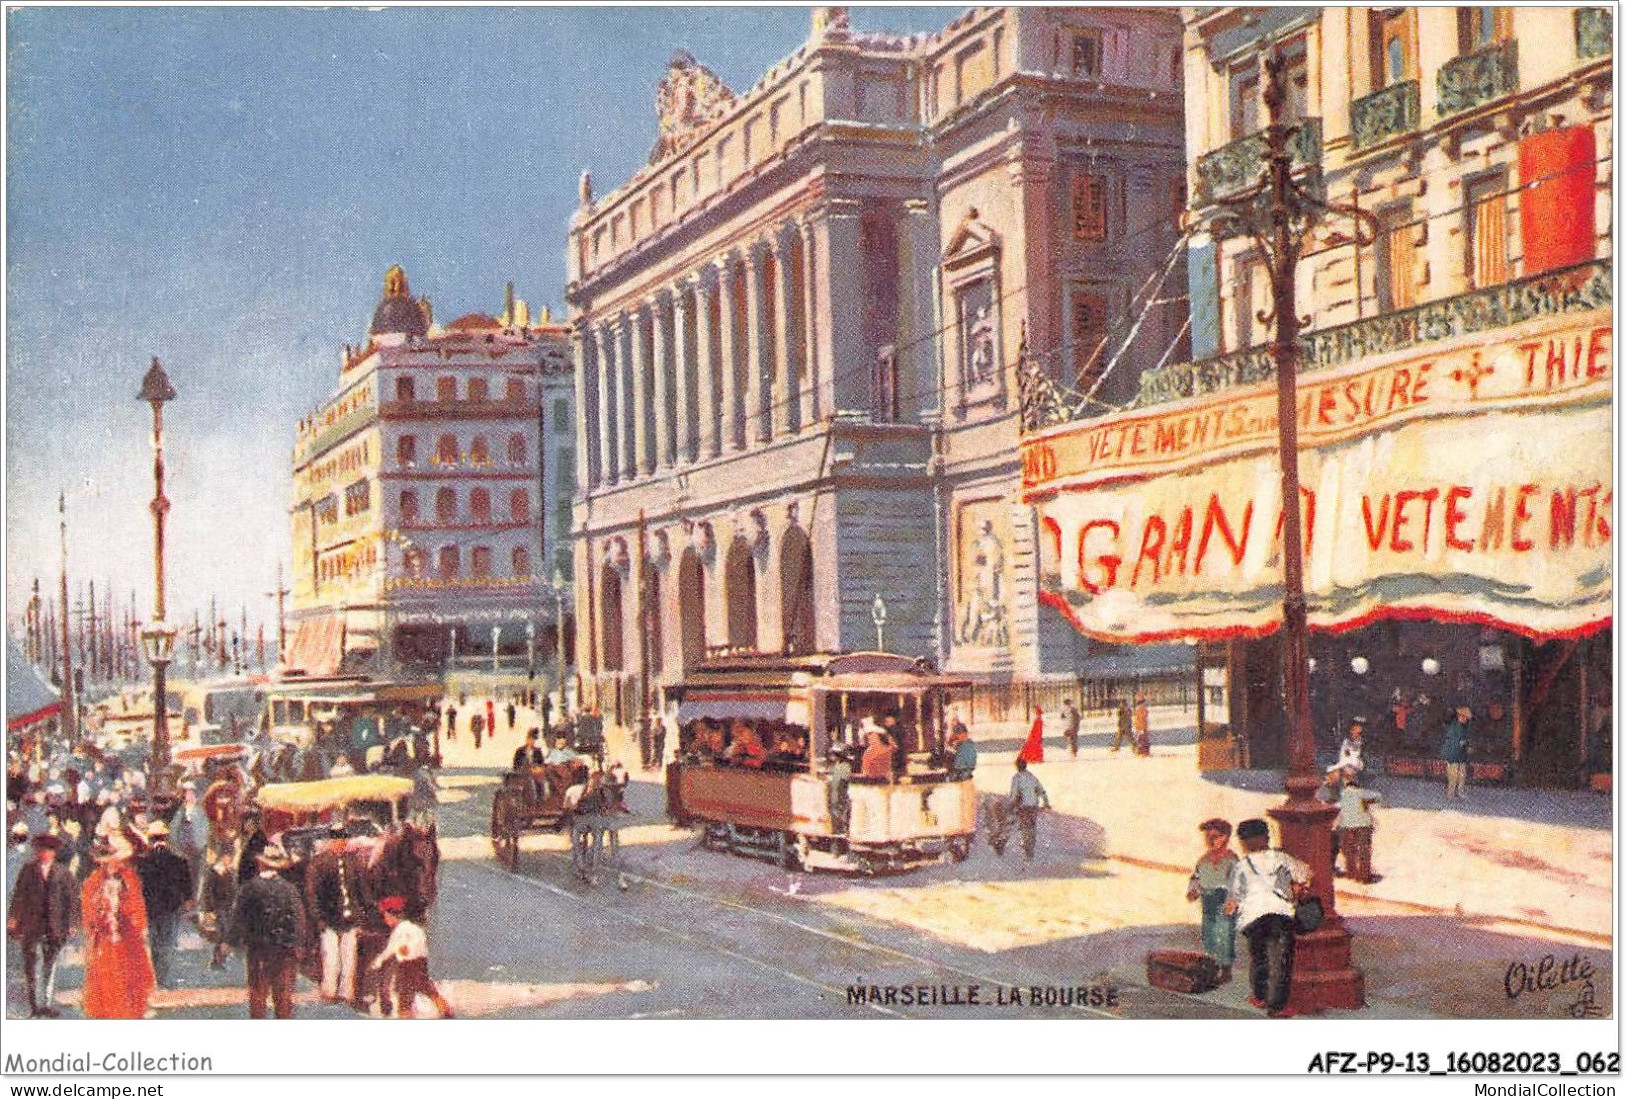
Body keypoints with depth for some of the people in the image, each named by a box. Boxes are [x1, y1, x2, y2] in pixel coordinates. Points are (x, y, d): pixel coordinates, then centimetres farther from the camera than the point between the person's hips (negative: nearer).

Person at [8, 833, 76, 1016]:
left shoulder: (63, 872, 4)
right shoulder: (28, 869, 6)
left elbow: (69, 900, 5)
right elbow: (18, 895, 7)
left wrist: (69, 925, 2)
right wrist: (13, 918, 0)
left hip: (54, 926, 0)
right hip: (31, 924, 0)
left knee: (50, 967, 5)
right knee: (31, 966, -3)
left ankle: (48, 1005, 11)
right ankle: (34, 1006, 1)